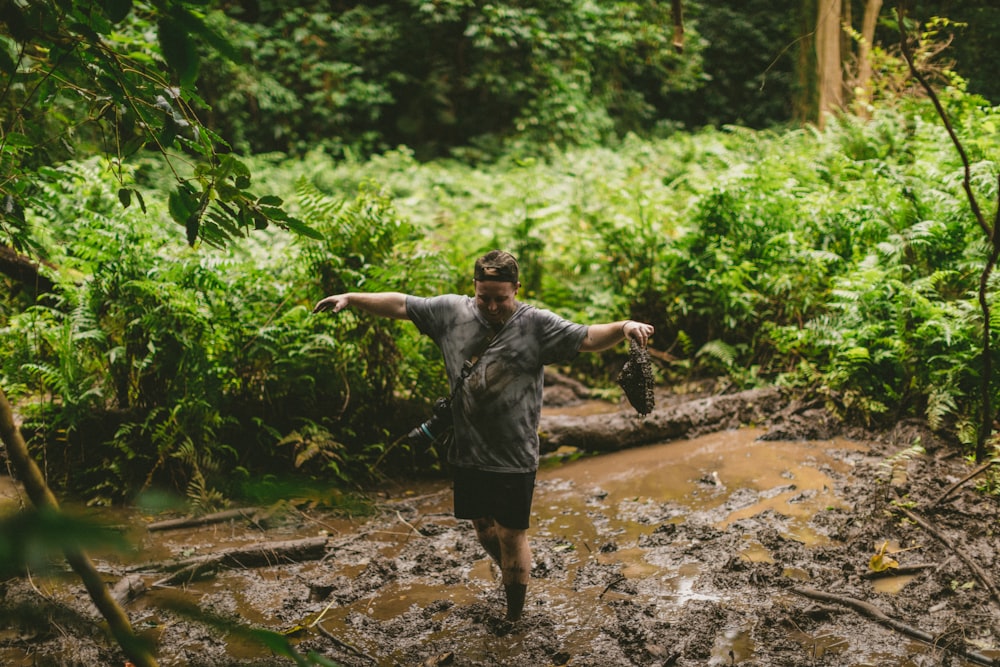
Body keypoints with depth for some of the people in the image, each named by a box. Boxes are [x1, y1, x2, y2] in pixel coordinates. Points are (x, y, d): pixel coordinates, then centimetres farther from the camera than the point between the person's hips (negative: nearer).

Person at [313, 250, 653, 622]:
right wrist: (350, 298, 5)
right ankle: (511, 574, 47)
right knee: (482, 526, 20)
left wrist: (624, 328, -38)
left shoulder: (537, 325, -10)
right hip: (467, 454, 4)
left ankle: (514, 613, 24)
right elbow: (400, 305, 7)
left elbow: (588, 338, -20)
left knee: (511, 535, 3)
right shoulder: (450, 311, 0)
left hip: (514, 459, -4)